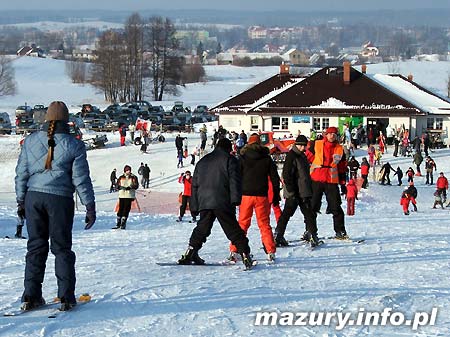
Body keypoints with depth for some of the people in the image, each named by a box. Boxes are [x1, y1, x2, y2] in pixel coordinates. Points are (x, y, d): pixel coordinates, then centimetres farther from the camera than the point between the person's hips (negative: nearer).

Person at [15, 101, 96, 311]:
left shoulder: (31, 141, 3)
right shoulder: (74, 145, -5)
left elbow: (21, 173, 7)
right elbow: (81, 179, -5)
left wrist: (21, 201, 16)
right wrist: (90, 207, 1)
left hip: (33, 197, 2)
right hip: (60, 199, -2)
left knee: (36, 246, 11)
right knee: (62, 248, 7)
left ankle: (31, 296, 9)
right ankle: (66, 297, 5)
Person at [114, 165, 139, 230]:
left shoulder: (133, 177, 6)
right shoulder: (121, 178, 12)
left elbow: (136, 185, -2)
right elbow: (117, 185, 10)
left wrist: (131, 187, -20)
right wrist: (120, 187, -13)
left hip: (129, 196, -2)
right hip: (122, 195, 2)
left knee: (126, 210, -7)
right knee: (120, 209, 0)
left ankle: (123, 224, -2)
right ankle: (118, 224, 7)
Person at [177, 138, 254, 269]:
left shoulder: (202, 161, 23)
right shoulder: (229, 159, 4)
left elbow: (194, 184, 23)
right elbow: (234, 180, -9)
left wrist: (194, 205, 24)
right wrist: (236, 199, -13)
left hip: (204, 202, 5)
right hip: (223, 203, -5)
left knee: (202, 229, 17)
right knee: (233, 229, -4)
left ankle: (190, 252, 14)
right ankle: (245, 254, -12)